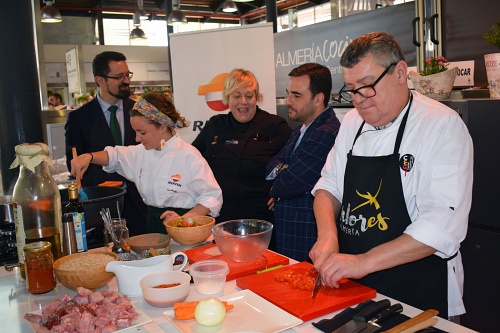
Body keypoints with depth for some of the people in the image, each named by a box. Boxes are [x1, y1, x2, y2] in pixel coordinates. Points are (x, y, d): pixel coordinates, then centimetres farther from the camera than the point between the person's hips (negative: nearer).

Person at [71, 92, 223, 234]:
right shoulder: (142, 152, 9)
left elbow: (213, 197, -9)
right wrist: (89, 157, 5)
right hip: (153, 226, 6)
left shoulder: (189, 156, -11)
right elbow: (114, 156, 25)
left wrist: (184, 219, -20)